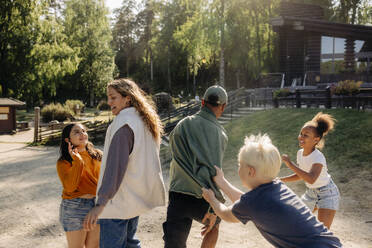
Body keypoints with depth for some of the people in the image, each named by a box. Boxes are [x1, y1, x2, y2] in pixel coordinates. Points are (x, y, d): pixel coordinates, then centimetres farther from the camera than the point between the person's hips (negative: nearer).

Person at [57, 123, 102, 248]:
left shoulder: (97, 155, 3)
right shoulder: (63, 162, -8)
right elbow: (70, 187, -21)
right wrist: (77, 161, -22)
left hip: (98, 205, 3)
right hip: (74, 209, -3)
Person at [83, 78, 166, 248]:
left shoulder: (124, 123, -18)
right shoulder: (144, 121, 12)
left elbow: (116, 164, -28)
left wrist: (101, 203, -34)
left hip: (118, 201, -9)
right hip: (137, 196, 9)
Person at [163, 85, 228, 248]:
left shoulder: (182, 125, 5)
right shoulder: (220, 134, -6)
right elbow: (214, 170, -16)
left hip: (178, 199, 1)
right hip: (201, 202, -1)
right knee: (213, 223, 33)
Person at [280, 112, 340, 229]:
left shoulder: (318, 157, -28)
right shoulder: (300, 153, -6)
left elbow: (311, 179, -46)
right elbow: (300, 175, 10)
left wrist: (290, 164, -45)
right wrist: (281, 180, -1)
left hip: (327, 194, -8)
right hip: (310, 193, 8)